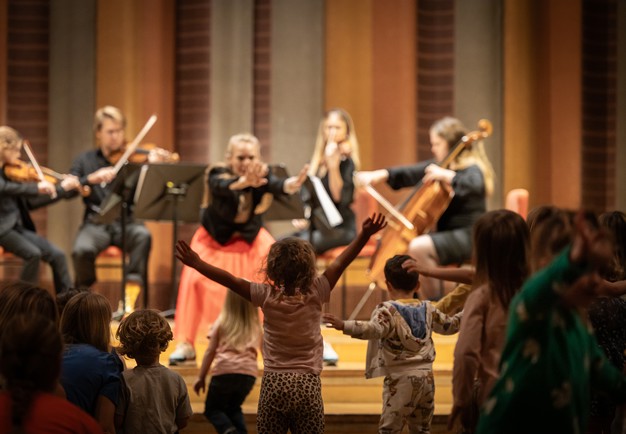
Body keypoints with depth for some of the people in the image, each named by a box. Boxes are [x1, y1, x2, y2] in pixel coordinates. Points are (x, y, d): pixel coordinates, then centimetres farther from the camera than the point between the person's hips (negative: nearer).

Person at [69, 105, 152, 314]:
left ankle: (130, 295, -30)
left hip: (127, 222, 0)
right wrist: (91, 178, -20)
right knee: (82, 249, -31)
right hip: (96, 223, 0)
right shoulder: (85, 160, 12)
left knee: (143, 235, -34)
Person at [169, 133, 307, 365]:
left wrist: (291, 184, -63)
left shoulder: (262, 176, -17)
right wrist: (243, 182, -70)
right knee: (194, 278, -24)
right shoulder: (218, 176, -24)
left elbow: (276, 184, -39)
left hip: (251, 238, 3)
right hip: (215, 238, -2)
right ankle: (186, 344, -15)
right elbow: (225, 187, -48)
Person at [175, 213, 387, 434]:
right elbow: (341, 262, -2)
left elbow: (229, 279, -3)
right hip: (308, 385, 0)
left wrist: (196, 263, 2)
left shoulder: (267, 296, -5)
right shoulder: (315, 294, -3)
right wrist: (365, 234, -1)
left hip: (273, 385, 0)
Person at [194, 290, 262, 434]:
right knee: (233, 408, 26)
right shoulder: (256, 326, 15)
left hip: (225, 370, -3)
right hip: (249, 372, 3)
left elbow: (210, 352, 9)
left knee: (212, 409, 12)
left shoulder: (222, 322, 9)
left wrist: (201, 377, 15)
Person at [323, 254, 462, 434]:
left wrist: (343, 325, -38)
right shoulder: (428, 309, 10)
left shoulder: (388, 310, -9)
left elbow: (373, 329, -27)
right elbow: (449, 325, 24)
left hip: (400, 378, -6)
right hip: (426, 376, 6)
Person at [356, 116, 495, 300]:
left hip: (467, 236, -10)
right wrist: (380, 175, 3)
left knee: (418, 247, -31)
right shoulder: (438, 165, 14)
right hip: (447, 232, 10)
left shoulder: (472, 169, -11)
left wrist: (446, 175, -36)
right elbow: (410, 174, 14)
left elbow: (474, 185, -34)